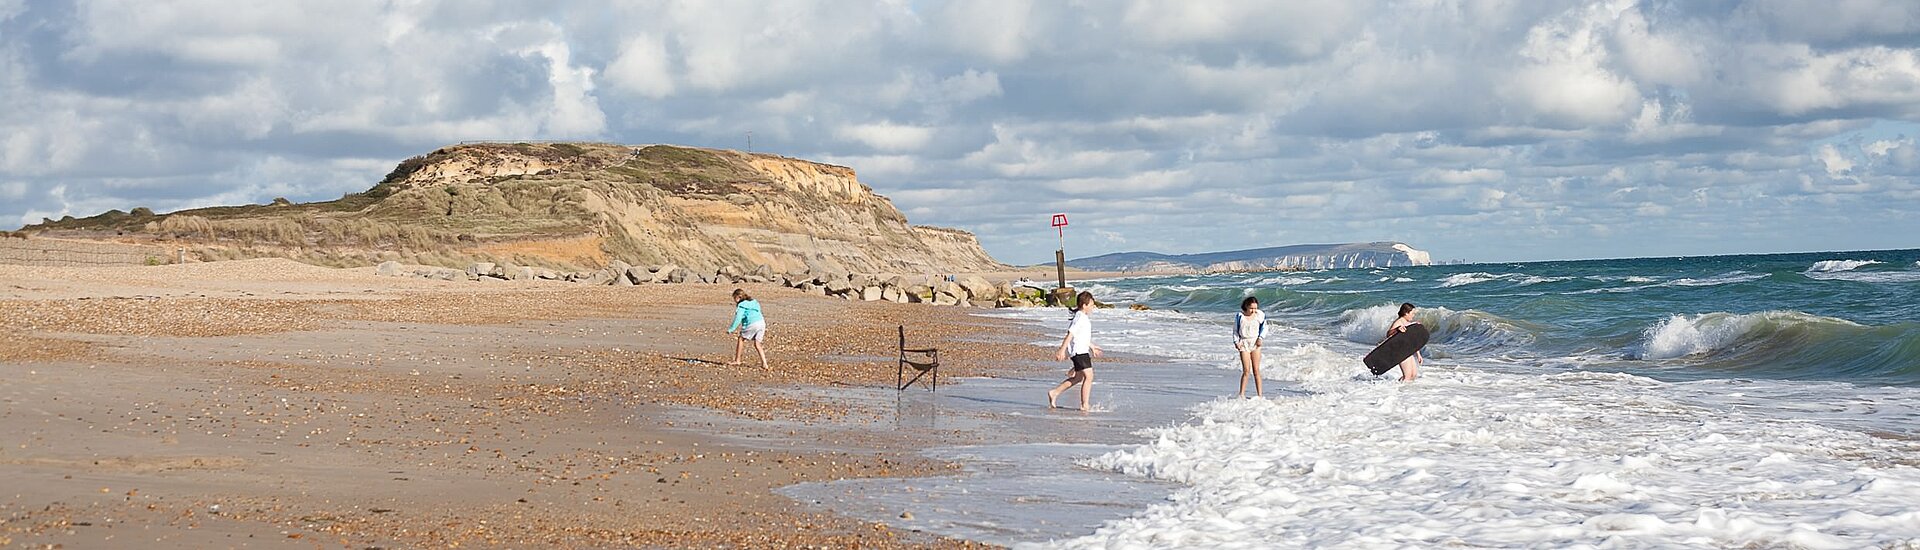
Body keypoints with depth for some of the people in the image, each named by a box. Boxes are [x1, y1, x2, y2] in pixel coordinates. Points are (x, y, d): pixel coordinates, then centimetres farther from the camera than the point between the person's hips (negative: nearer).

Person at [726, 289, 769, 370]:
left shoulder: (741, 306, 1)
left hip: (752, 324, -7)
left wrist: (731, 329, -6)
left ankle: (737, 361, 11)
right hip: (762, 322, 7)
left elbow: (738, 319, -8)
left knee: (741, 339, 8)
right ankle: (764, 364, 3)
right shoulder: (754, 302, 24)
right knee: (757, 344, 13)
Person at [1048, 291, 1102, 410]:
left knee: (1079, 377, 17)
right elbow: (1070, 335, -21)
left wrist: (1092, 346, 35)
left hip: (1082, 350, 11)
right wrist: (1062, 350, -24)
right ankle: (1084, 405, -8)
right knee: (1088, 376, -10)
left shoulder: (1083, 317, 16)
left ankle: (1054, 393, 22)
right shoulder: (1080, 318, -16)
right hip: (1079, 351, -11)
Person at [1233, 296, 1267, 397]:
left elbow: (1264, 327, 11)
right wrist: (1236, 342, -7)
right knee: (1246, 370, -9)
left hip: (1255, 343, 2)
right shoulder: (1240, 316, -7)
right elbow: (1235, 330, 4)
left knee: (1256, 370, 0)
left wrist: (1261, 338, -1)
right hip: (1244, 343, -2)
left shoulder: (1260, 315, -4)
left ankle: (1259, 394, 4)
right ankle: (1241, 394, -2)